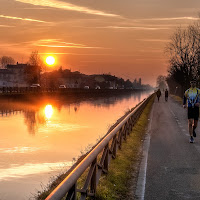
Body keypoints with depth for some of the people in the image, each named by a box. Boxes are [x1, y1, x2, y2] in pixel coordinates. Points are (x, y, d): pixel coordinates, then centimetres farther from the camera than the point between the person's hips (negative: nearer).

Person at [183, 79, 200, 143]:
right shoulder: (187, 91, 6)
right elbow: (184, 97, 22)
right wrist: (184, 104, 7)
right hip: (189, 108, 0)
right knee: (190, 123, -11)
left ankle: (193, 130, 42)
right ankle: (191, 137, -6)